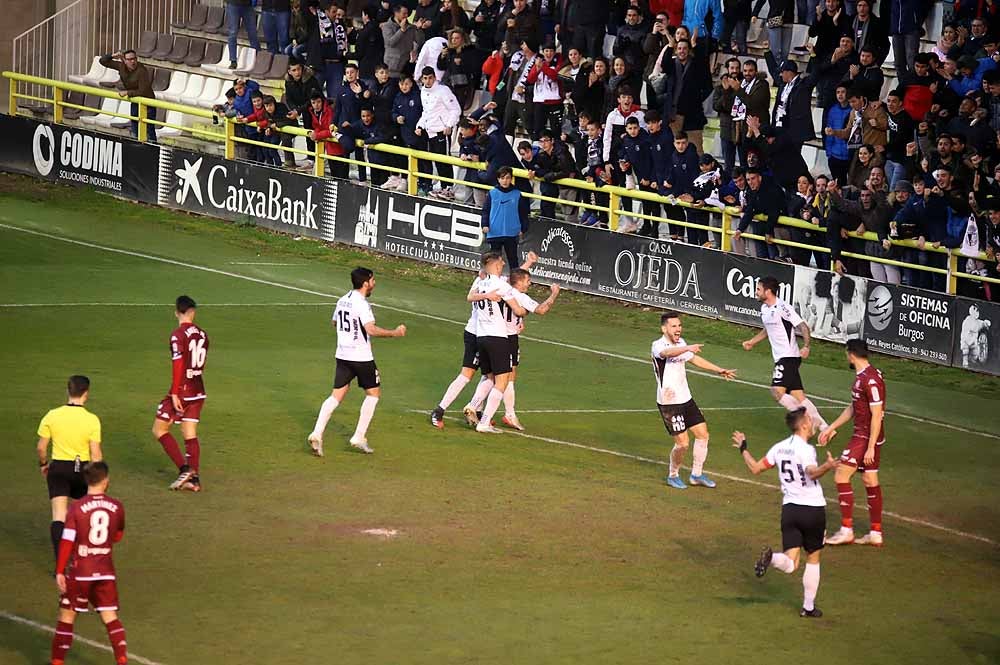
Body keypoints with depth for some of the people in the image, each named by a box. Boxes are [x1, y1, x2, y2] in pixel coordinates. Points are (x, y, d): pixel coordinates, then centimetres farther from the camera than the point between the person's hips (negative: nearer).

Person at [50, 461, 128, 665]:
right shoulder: (116, 507, -1)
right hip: (106, 571, 2)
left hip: (80, 572, -2)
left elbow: (67, 541, -12)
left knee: (67, 615, 9)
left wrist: (59, 572, -8)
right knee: (110, 617, 6)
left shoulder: (77, 508, -10)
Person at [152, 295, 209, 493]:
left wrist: (175, 394, -19)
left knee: (159, 429, 4)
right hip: (198, 391, 7)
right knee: (190, 435, 11)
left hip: (182, 390, -7)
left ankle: (184, 469, -6)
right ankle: (194, 478, 6)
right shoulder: (202, 335, 6)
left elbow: (178, 366, -19)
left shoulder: (178, 335, -15)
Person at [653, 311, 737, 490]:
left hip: (686, 399, 8)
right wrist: (687, 348, -59)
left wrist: (719, 370, 30)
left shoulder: (681, 343, 8)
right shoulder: (658, 346, -18)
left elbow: (694, 359, 25)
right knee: (682, 443, -7)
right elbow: (667, 353, -42)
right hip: (669, 403, -8)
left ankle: (697, 474, 24)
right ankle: (673, 476, 18)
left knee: (702, 434, 8)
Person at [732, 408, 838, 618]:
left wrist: (743, 449, 30)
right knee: (813, 559, 15)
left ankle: (770, 558, -35)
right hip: (813, 508, -4)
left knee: (789, 565, -2)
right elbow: (811, 472, -33)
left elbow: (755, 468, 14)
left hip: (789, 508, 4)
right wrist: (826, 467, -52)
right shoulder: (806, 449, -14)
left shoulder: (779, 448, 5)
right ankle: (808, 607, 19)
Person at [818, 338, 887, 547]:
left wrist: (870, 447, -23)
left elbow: (877, 415, -22)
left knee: (841, 474, -8)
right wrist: (831, 428, 26)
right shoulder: (861, 377, 11)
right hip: (862, 434, 10)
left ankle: (846, 530, -5)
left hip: (867, 437, -10)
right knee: (870, 481, 12)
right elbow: (853, 408, 23)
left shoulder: (871, 380, -21)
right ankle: (876, 534, 17)